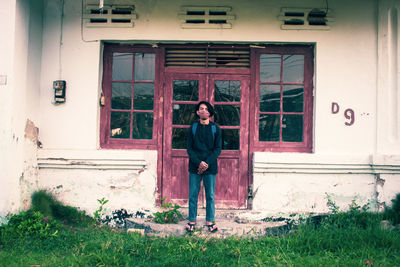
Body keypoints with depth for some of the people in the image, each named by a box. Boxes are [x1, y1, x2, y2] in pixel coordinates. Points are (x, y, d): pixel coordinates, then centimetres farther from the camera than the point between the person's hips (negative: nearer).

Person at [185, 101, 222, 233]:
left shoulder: (216, 129, 5)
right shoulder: (192, 128, 6)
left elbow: (218, 149, 1)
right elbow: (189, 148, 2)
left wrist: (207, 163, -11)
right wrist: (199, 162, -12)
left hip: (210, 166, 0)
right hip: (195, 166, 0)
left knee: (210, 195, 4)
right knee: (193, 195, 3)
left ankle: (210, 221, 14)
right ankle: (192, 221, 13)